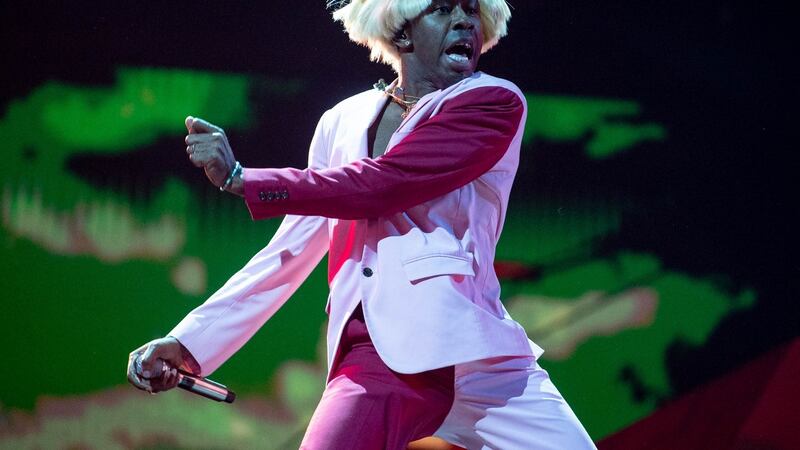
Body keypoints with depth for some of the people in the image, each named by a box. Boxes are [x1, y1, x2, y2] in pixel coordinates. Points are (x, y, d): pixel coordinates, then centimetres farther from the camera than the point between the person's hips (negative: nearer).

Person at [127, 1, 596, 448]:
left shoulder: (495, 103, 0)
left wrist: (238, 178, -6)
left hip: (476, 358, -2)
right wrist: (190, 339, 14)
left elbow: (380, 185, -11)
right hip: (373, 361, 2)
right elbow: (289, 254, 18)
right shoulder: (343, 123, 13)